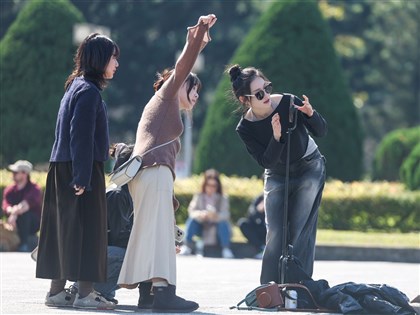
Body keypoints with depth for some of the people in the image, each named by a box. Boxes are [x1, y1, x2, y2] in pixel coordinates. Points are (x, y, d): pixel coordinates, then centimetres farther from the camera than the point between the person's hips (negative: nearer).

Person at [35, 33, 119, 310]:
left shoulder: (79, 87, 17)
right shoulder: (89, 91, -13)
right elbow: (81, 136, -19)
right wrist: (83, 177, -22)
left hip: (64, 169, 10)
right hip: (83, 169, -10)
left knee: (63, 229, 10)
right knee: (86, 228, -8)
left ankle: (57, 290, 13)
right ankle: (84, 294, -8)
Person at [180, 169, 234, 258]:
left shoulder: (223, 199, 0)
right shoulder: (198, 197, 3)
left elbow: (226, 215, -15)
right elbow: (191, 211, -11)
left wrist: (216, 216, -39)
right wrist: (200, 214, -35)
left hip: (217, 227, -1)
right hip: (201, 226, 1)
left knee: (224, 222, -31)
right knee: (191, 220, -25)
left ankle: (226, 249, -32)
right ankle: (187, 246, -27)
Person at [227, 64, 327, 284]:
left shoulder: (288, 103, -24)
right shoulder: (245, 128, -19)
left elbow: (321, 132, -16)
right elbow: (266, 161, -22)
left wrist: (310, 114, -37)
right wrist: (276, 137, -38)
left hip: (309, 169, -1)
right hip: (276, 176, 1)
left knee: (300, 232, -9)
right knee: (275, 235, -4)